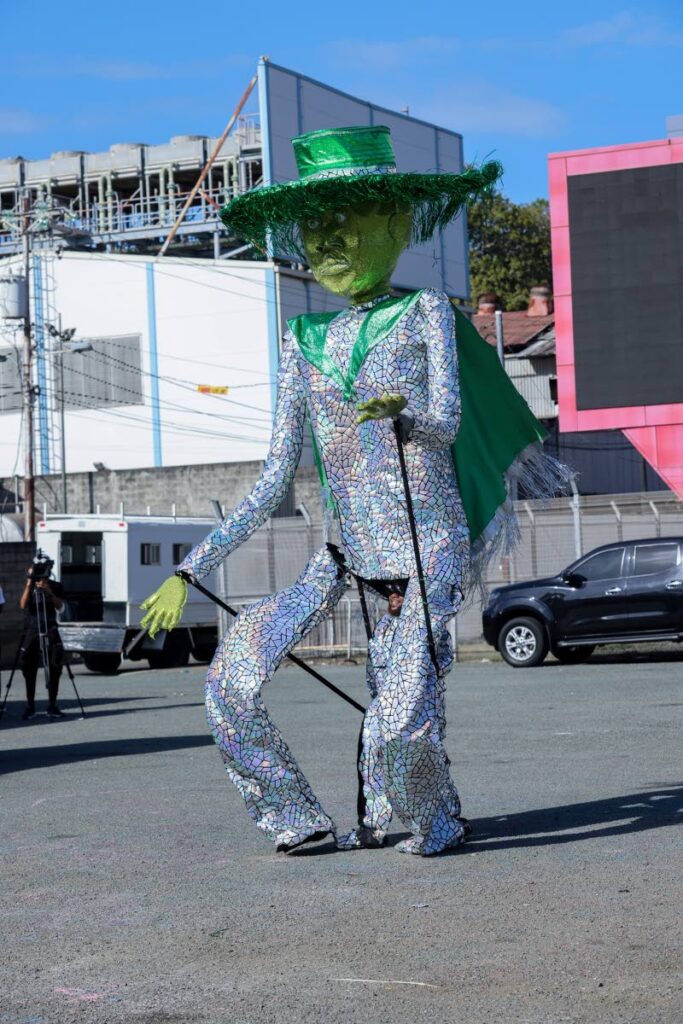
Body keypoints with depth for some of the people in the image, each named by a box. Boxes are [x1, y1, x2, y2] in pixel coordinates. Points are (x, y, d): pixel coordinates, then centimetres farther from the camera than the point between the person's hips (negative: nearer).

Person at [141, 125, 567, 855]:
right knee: (231, 680, -8)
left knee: (398, 726, -19)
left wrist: (404, 414, -42)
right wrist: (189, 572, 2)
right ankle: (298, 817, 12)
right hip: (347, 556, 5)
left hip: (432, 549, -5)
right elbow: (273, 481, 8)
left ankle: (436, 820, 13)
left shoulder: (424, 315, -2)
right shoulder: (304, 340, 8)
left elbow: (445, 420, -17)